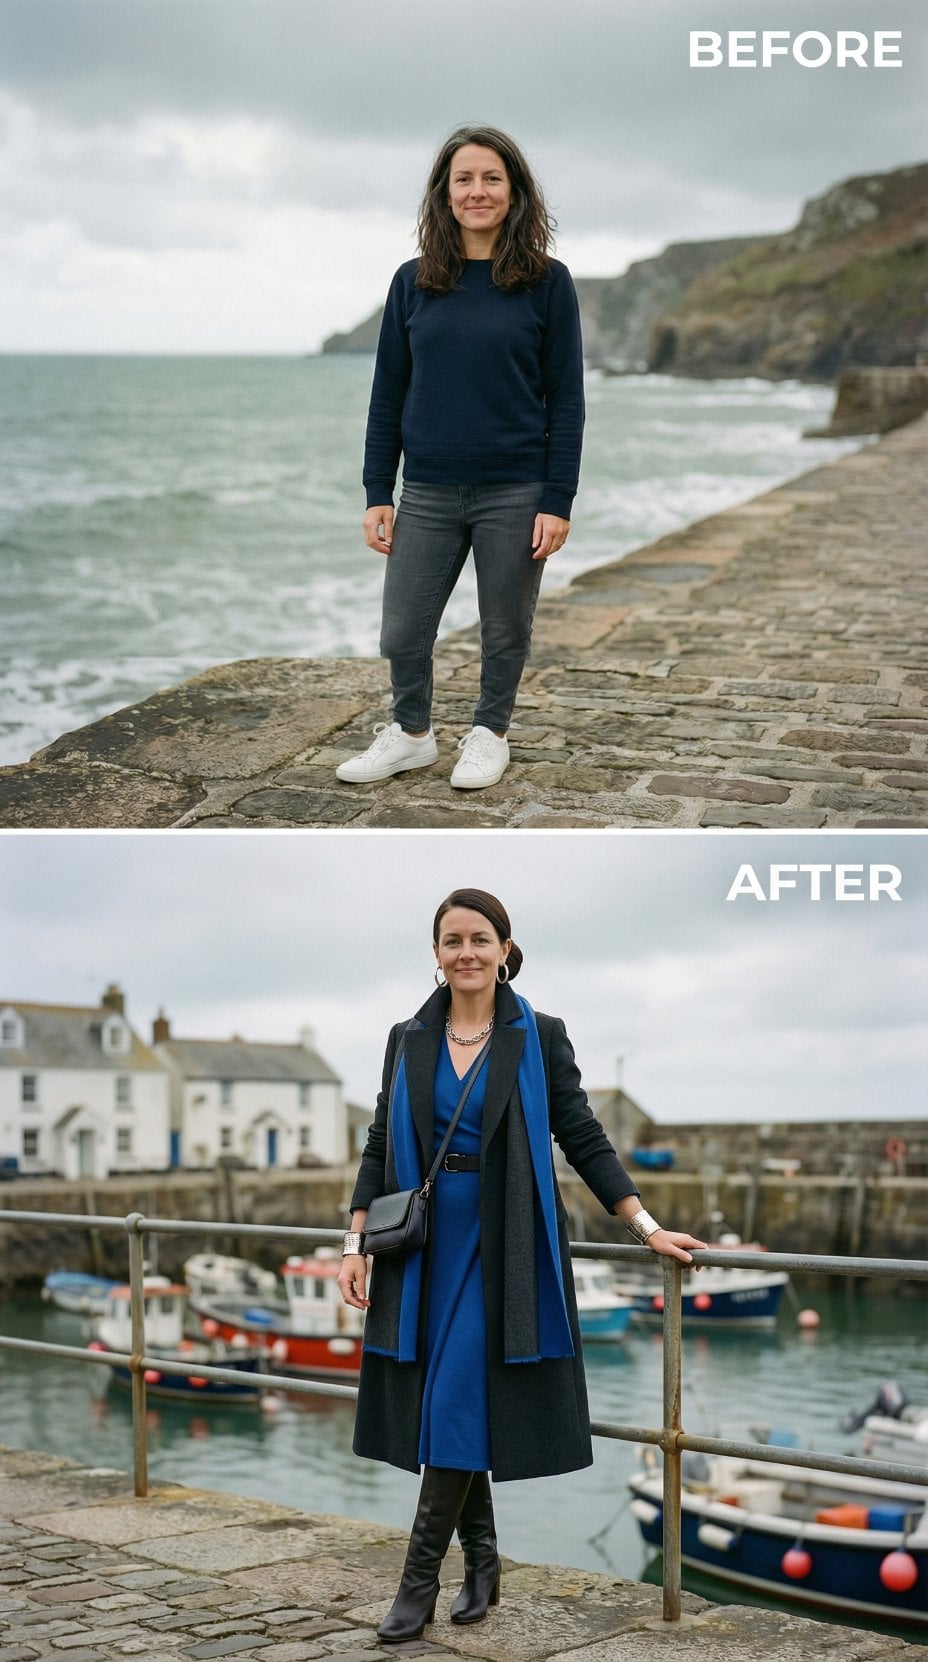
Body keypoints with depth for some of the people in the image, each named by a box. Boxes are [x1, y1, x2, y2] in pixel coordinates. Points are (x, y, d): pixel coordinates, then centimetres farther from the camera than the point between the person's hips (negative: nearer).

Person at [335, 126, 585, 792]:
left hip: (514, 493, -2)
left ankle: (489, 735, 31)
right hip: (429, 493, 2)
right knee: (403, 632, 6)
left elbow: (566, 399, -3)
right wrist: (378, 495, 2)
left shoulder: (546, 282, -3)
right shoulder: (414, 282, 4)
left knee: (505, 630, 10)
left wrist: (558, 502, -9)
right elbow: (388, 395, 7)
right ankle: (412, 732, 29)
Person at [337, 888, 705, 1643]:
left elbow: (584, 1140, -1)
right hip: (425, 1246, 4)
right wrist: (356, 1247, 2)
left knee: (458, 1404, -8)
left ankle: (421, 1581, -1)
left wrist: (648, 1226, -6)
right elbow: (380, 1148, 9)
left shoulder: (539, 1037, -2)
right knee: (443, 1409, 7)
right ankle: (481, 1564, 22)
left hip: (500, 1248, -3)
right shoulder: (408, 1040, 7)